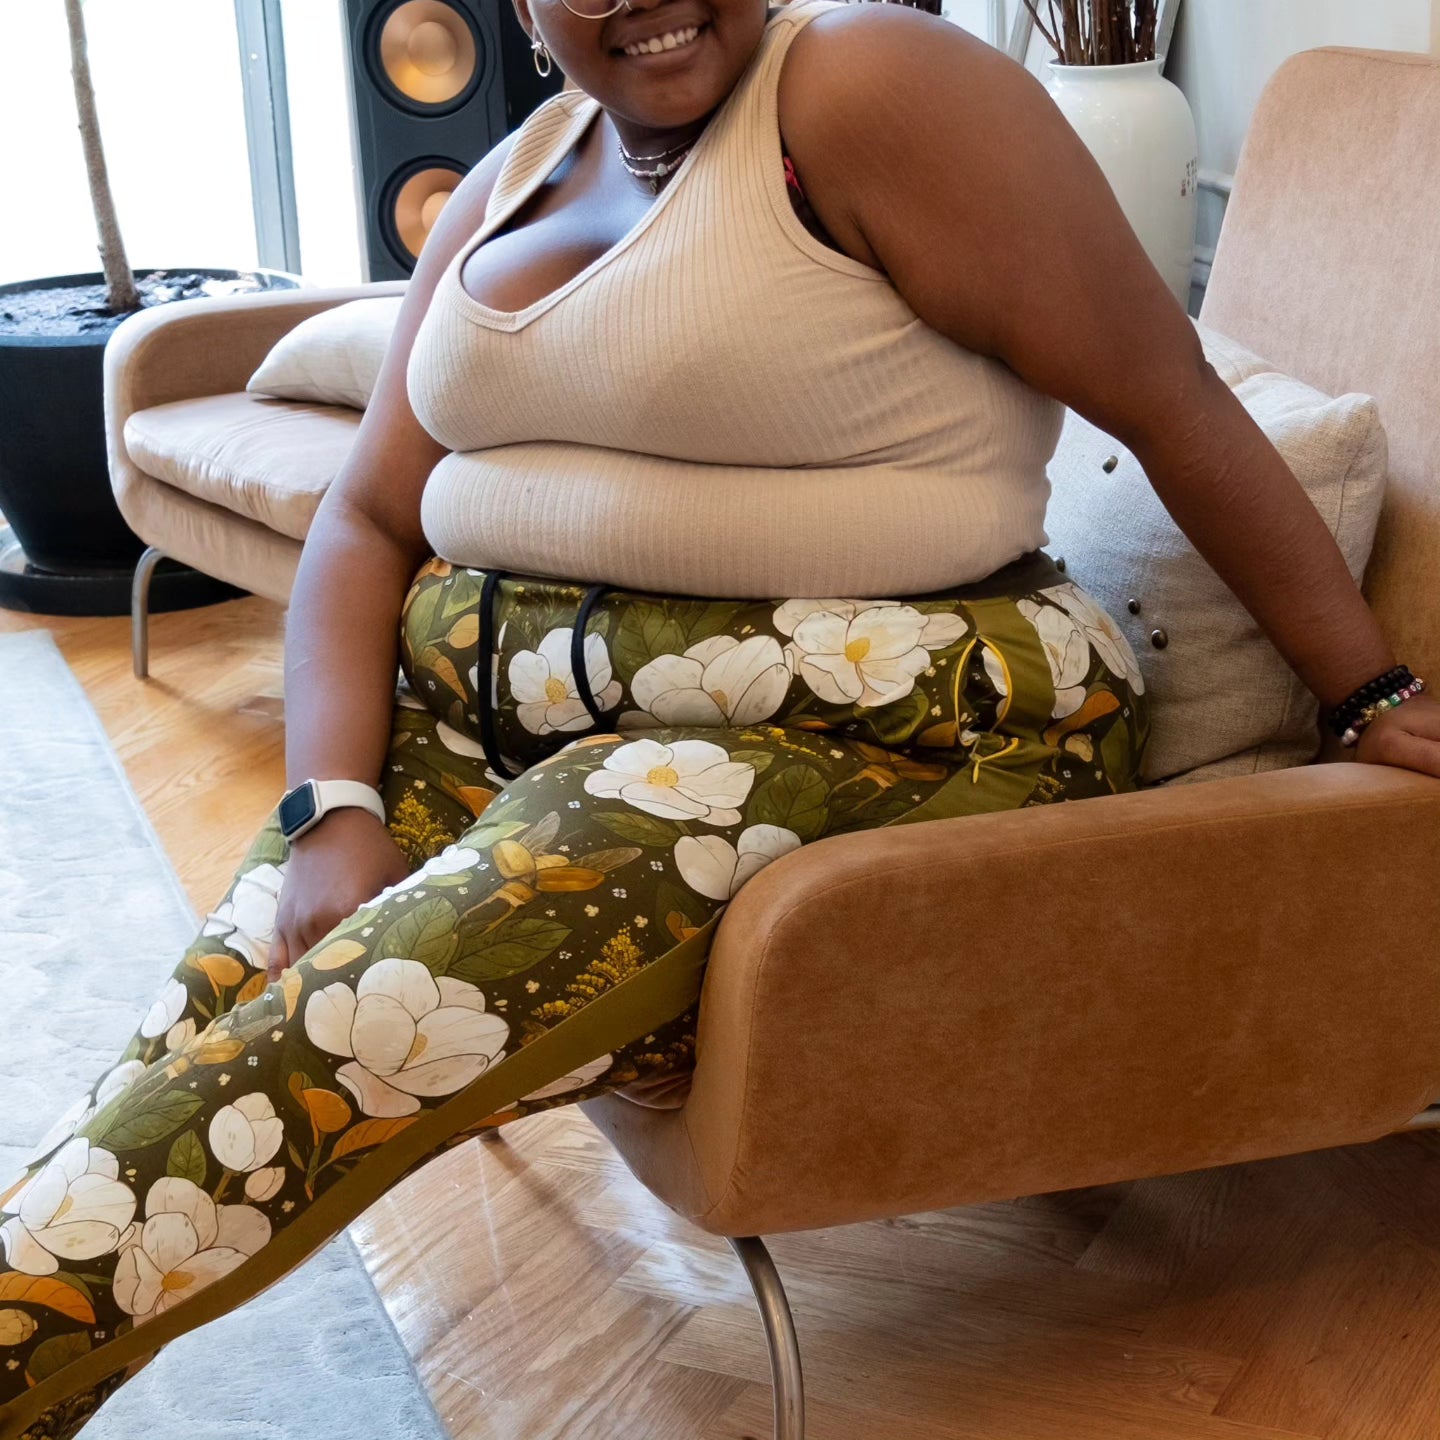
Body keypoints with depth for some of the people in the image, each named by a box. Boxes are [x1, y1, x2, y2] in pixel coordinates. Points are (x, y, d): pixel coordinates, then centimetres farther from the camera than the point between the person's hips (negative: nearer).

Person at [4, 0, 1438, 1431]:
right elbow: (368, 520, 8)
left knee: (356, 1028, -25)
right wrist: (334, 812, -7)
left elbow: (1175, 401, -9)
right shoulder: (512, 184, 12)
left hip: (843, 731, -6)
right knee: (221, 998, -17)